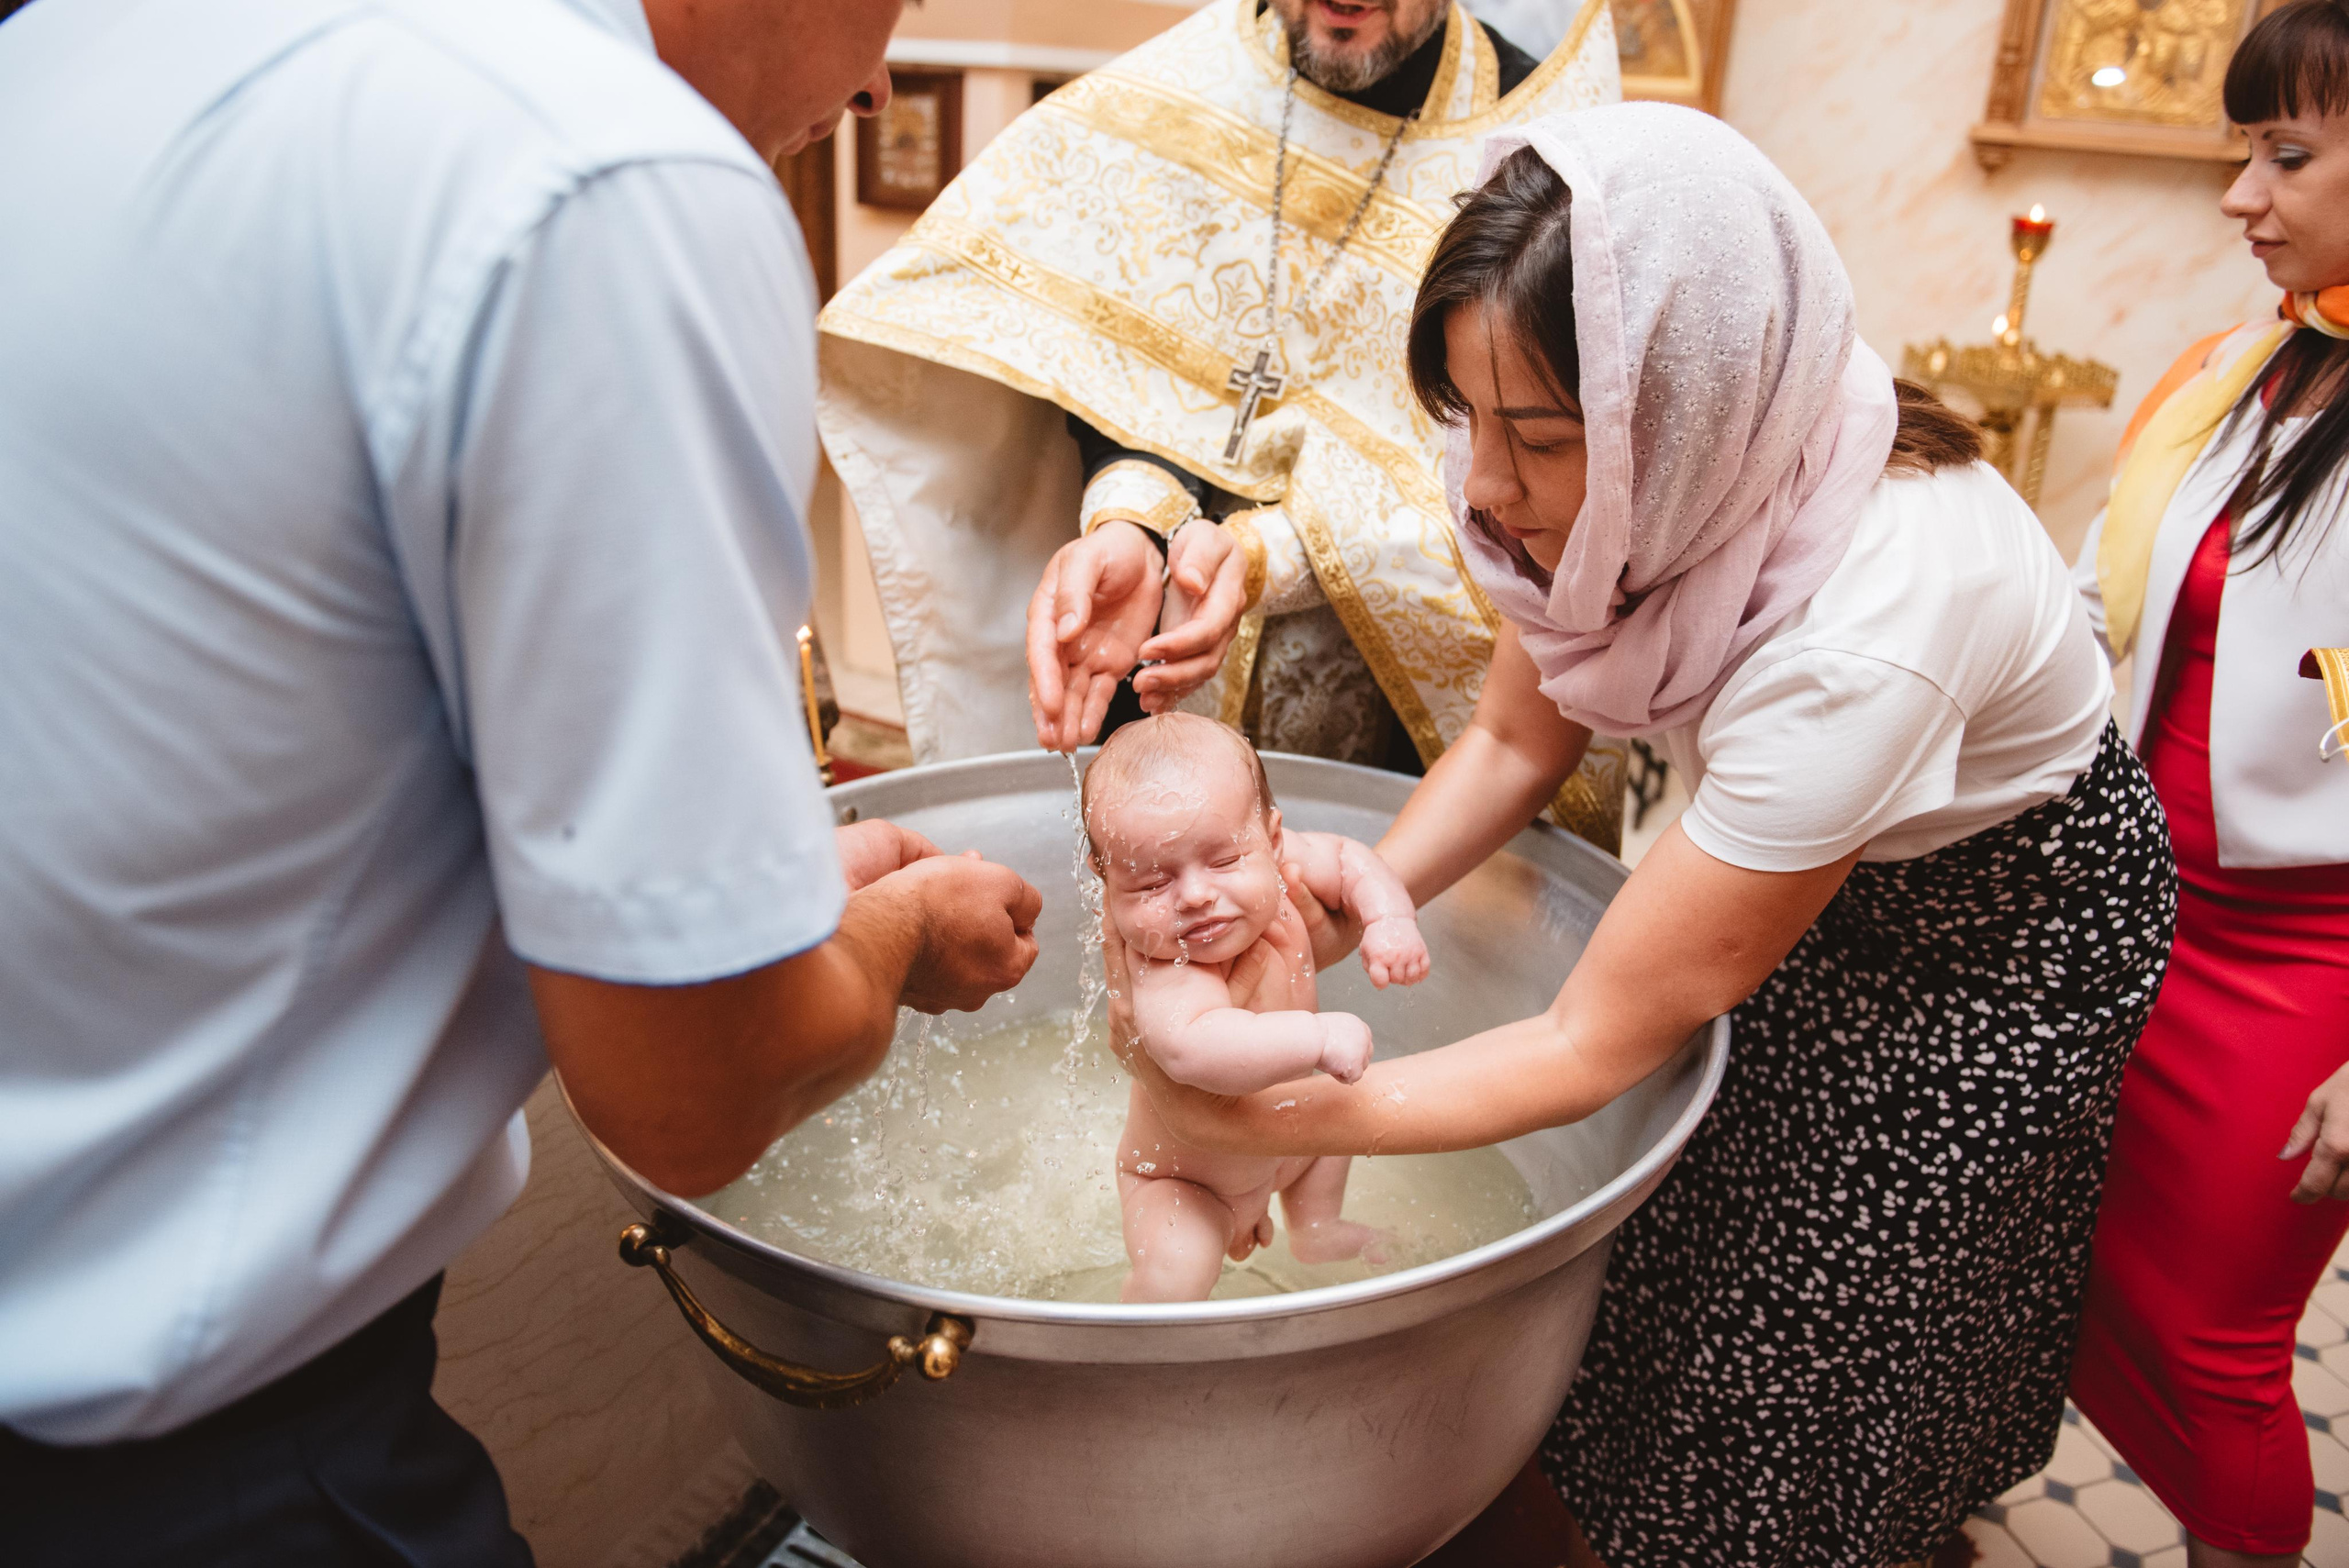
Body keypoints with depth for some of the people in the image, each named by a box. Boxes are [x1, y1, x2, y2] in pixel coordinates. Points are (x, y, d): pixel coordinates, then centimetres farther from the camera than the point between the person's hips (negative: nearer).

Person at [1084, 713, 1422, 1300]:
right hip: (1181, 1181, -7)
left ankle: (1316, 1231, 55)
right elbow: (1193, 1050, -64)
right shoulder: (1168, 977, -44)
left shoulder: (1278, 874, -21)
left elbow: (1349, 861, -2)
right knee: (1175, 1268, -28)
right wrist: (1318, 1038, -65)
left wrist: (1389, 920, -19)